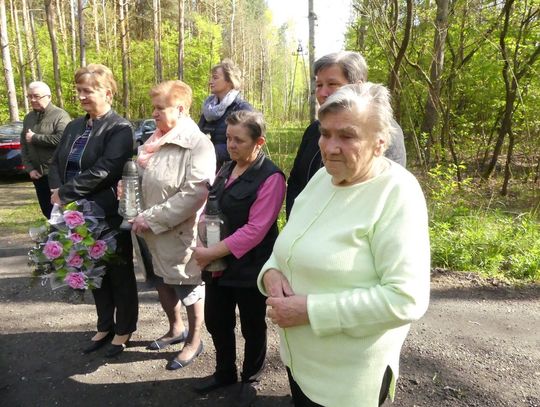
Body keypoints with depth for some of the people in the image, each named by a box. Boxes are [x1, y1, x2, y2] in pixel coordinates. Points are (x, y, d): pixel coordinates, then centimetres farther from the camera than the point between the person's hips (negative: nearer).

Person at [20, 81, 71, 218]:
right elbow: (23, 145, 11)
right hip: (38, 174, 6)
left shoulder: (60, 115, -9)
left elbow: (62, 139, -24)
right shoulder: (28, 118, 12)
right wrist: (29, 168, -1)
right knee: (47, 211, 15)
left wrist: (35, 138, -14)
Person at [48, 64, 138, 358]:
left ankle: (124, 328, 28)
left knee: (119, 272, 9)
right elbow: (56, 163, 11)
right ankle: (105, 326, 36)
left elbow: (102, 171, -22)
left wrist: (64, 193, -17)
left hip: (109, 214, -7)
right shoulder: (74, 127, 11)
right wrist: (56, 190, -8)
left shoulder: (119, 128, -13)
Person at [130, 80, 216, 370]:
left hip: (181, 233, -8)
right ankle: (176, 329, 45)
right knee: (163, 283, 21)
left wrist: (152, 218, -22)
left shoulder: (198, 144, -16)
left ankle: (194, 341, 32)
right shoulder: (157, 140, 7)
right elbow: (145, 180, 18)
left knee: (189, 287, 10)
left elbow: (194, 193, -25)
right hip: (155, 233, 8)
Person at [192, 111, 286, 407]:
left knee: (251, 327, 14)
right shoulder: (226, 170, 9)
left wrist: (213, 252, -20)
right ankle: (224, 372, 45)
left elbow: (255, 230, -22)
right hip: (217, 264, 7)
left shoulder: (270, 178, -17)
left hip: (249, 268, -7)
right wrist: (203, 247, -3)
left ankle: (250, 380, 39)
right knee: (215, 321, 20)